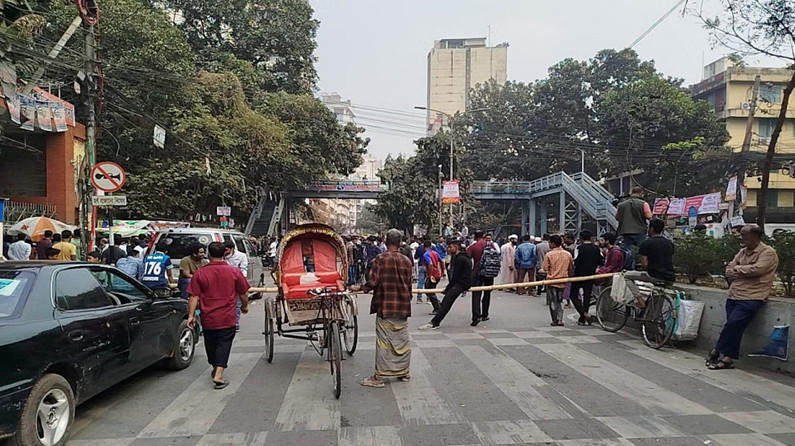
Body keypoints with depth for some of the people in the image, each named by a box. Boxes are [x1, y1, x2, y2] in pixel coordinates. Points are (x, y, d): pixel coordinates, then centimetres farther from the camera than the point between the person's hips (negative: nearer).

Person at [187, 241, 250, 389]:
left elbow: (194, 296, -7)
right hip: (228, 318, -2)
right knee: (223, 344, 3)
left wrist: (191, 315, -1)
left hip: (208, 318, 2)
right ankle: (218, 375, -9)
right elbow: (243, 294, 2)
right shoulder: (235, 272, -6)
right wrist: (245, 306, 18)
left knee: (211, 344, 20)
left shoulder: (199, 273, -6)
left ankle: (216, 369, 38)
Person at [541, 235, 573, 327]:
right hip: (563, 281, 4)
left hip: (552, 280, -4)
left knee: (553, 301, 8)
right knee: (560, 301, 17)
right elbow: (571, 268, 7)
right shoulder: (568, 254, -2)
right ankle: (560, 320, 11)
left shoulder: (549, 254, -14)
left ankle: (554, 321, 8)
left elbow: (545, 268, -11)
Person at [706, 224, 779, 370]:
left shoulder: (768, 253, -3)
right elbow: (729, 270, 15)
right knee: (734, 326, 0)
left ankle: (716, 352, -7)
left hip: (751, 297, -6)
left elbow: (757, 269, -19)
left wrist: (738, 268, -4)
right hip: (734, 296, 6)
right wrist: (745, 272, -4)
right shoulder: (742, 252, 19)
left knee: (734, 323, -17)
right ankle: (728, 358, 4)